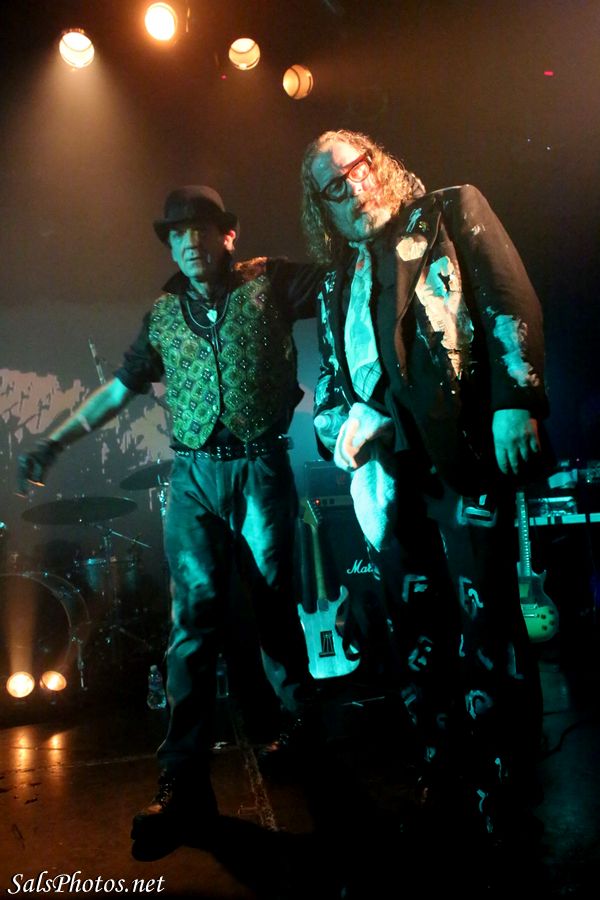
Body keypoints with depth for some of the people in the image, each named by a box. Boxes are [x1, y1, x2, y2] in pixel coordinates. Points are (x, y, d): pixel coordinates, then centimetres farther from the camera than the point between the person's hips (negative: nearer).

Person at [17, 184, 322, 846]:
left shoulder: (269, 282, 4)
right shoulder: (163, 312, 13)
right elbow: (123, 386, 19)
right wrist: (56, 440, 16)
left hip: (261, 467, -2)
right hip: (193, 475, 2)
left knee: (274, 603, 7)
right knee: (195, 615, -4)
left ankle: (300, 723, 30)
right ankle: (184, 784, 1)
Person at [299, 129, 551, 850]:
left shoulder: (450, 212, 10)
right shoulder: (337, 282, 21)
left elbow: (510, 302, -1)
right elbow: (330, 374, 22)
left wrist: (515, 400, -13)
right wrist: (337, 431, 3)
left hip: (462, 446, -4)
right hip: (384, 466, 5)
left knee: (484, 613, -4)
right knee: (412, 621, 9)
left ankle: (504, 783, 15)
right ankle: (436, 777, 24)